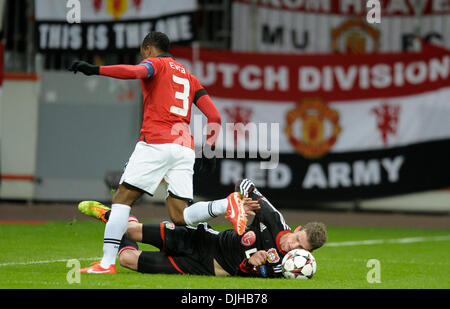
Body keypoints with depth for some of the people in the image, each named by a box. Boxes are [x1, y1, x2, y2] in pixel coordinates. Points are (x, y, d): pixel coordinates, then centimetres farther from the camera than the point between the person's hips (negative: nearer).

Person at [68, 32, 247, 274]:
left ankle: (107, 262, -12)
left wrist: (95, 70, -23)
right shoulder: (189, 77, 27)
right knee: (180, 217, 5)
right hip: (185, 148, 6)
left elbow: (136, 71, -17)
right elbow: (214, 117, 21)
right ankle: (225, 207, -19)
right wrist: (208, 151, 27)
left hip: (156, 142, -6)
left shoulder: (155, 63, 8)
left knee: (122, 199, -2)